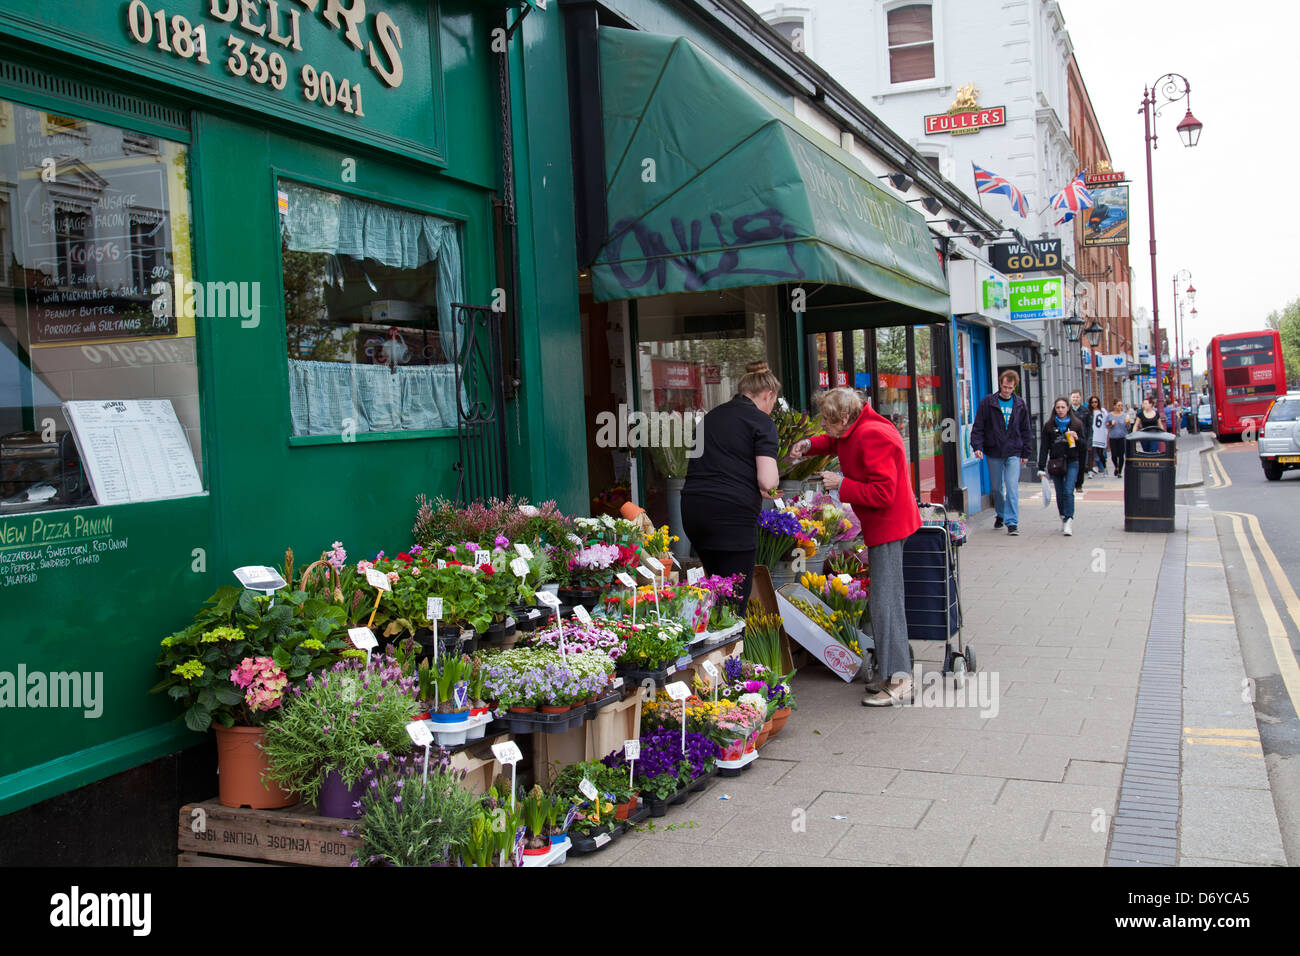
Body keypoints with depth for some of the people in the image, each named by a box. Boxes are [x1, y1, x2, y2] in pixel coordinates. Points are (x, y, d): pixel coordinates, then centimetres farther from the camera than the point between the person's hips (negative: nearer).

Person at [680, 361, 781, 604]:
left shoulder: (711, 417, 18)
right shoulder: (762, 422, -3)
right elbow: (767, 481, -14)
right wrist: (766, 487, 10)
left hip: (691, 509, 7)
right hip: (732, 514, -7)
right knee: (735, 598, 0)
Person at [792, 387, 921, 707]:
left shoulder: (871, 436, -23)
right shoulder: (854, 430, 7)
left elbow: (882, 493, -26)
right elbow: (836, 443, 32)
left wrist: (842, 484, -18)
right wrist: (810, 445, 14)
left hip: (888, 525, -11)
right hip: (882, 525, 11)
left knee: (884, 602, -9)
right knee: (886, 599, 15)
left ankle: (898, 680, -5)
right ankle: (892, 673, 24)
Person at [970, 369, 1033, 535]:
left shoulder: (1020, 404, 6)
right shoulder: (988, 402, -1)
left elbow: (1026, 431, 12)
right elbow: (978, 427, -1)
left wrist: (1025, 453, 9)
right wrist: (977, 446, -13)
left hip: (1013, 453, 0)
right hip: (993, 453, 0)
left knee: (1012, 487, -10)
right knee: (997, 487, 12)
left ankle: (1012, 522, -8)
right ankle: (1000, 515, 33)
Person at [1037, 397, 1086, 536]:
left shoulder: (1076, 424, 6)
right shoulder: (1049, 426, 7)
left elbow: (1083, 446, 9)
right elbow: (1044, 447, 5)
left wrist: (1077, 438, -13)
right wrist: (1041, 468, -1)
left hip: (1072, 462, -1)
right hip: (1055, 463, 2)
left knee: (1068, 492, -14)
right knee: (1060, 493, 5)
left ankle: (1068, 521, -15)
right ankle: (1063, 518, 24)